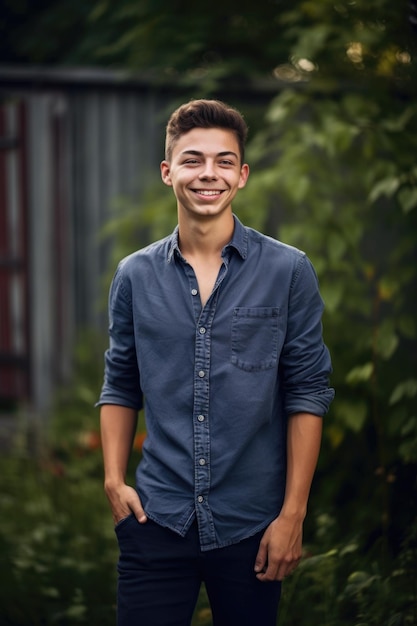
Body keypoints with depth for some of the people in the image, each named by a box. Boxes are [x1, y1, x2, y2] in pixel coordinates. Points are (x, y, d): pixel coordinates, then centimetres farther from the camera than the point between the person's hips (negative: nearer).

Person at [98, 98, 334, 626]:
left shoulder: (288, 272, -3)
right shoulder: (135, 276, 4)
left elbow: (307, 394, -3)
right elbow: (120, 386, 12)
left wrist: (292, 514, -7)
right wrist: (114, 479, 0)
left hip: (251, 523, -1)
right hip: (156, 519, 1)